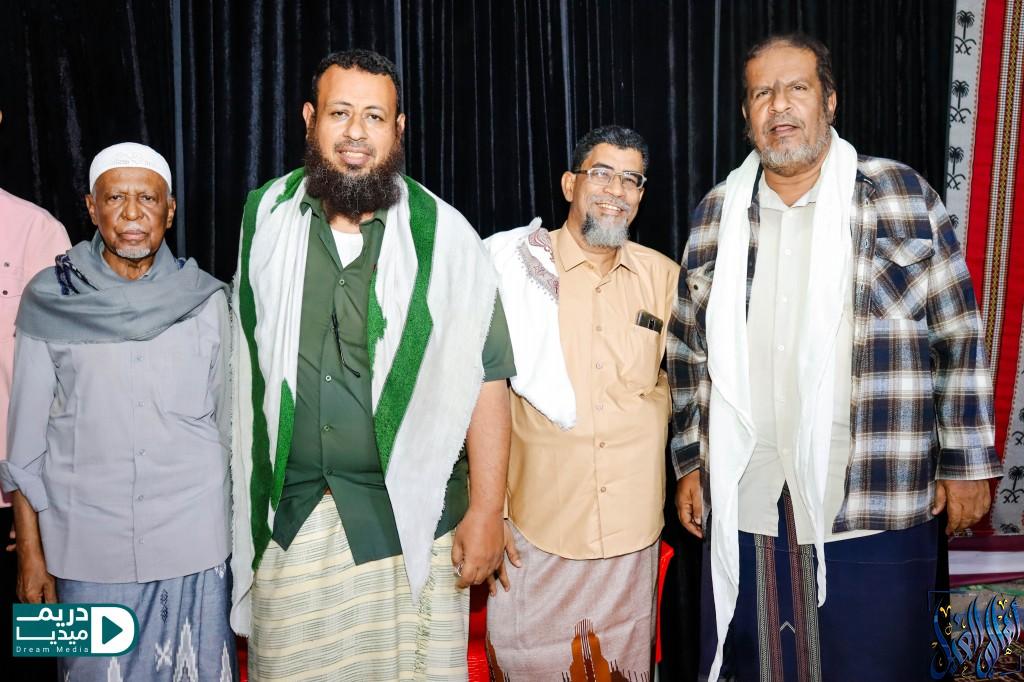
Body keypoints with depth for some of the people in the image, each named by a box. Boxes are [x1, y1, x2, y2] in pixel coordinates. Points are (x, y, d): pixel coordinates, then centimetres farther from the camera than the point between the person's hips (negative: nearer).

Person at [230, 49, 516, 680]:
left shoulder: (444, 236, -6)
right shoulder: (265, 216, 3)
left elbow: (484, 381, -6)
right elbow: (245, 356, 12)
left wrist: (486, 512, -8)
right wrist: (243, 491, 12)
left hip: (412, 518, -2)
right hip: (288, 516, 3)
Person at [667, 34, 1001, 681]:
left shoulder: (902, 195, -1)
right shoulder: (715, 216, 8)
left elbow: (959, 337, 0)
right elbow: (690, 351, 12)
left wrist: (967, 463, -1)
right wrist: (690, 463, 12)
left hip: (875, 502, -2)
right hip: (746, 503, 3)